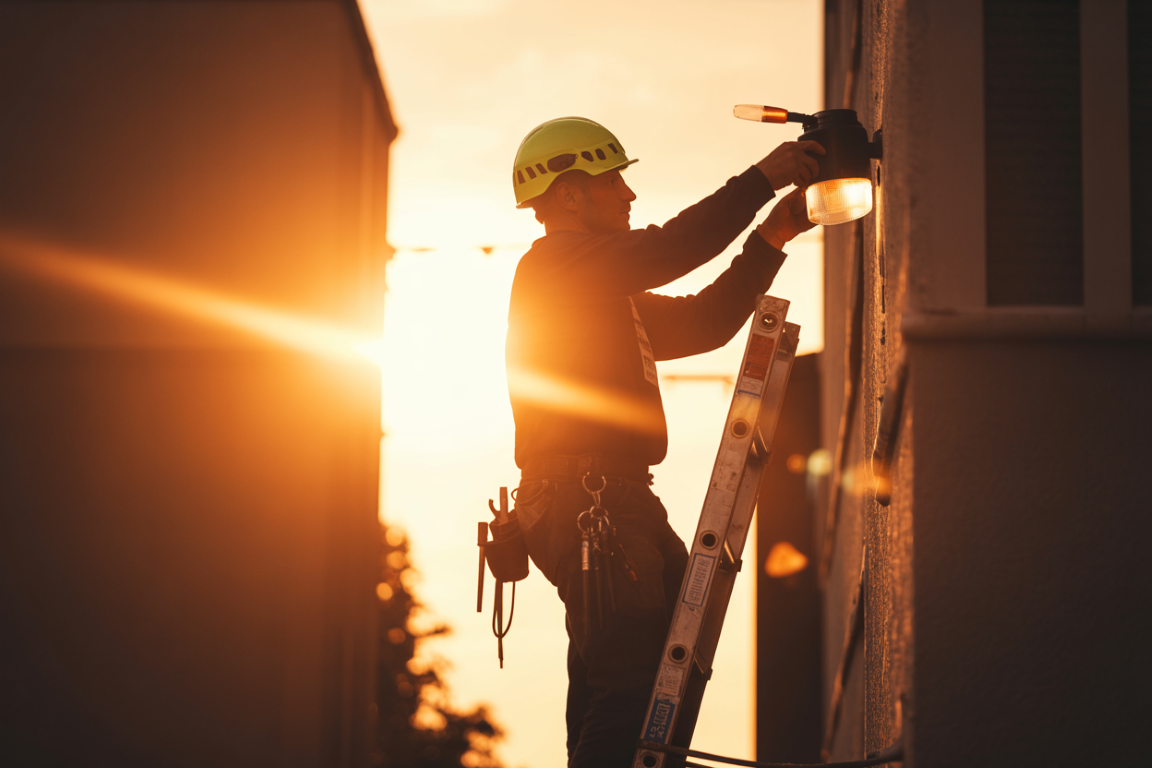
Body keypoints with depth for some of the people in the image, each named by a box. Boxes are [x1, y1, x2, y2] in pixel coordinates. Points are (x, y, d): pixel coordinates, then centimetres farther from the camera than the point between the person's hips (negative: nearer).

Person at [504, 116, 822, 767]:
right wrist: (761, 179, -13)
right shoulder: (552, 267, -5)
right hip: (586, 508, -10)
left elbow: (698, 323, 25)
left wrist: (771, 240, 17)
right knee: (630, 686, -16)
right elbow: (666, 252, -18)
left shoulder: (609, 290, 27)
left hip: (616, 505, 10)